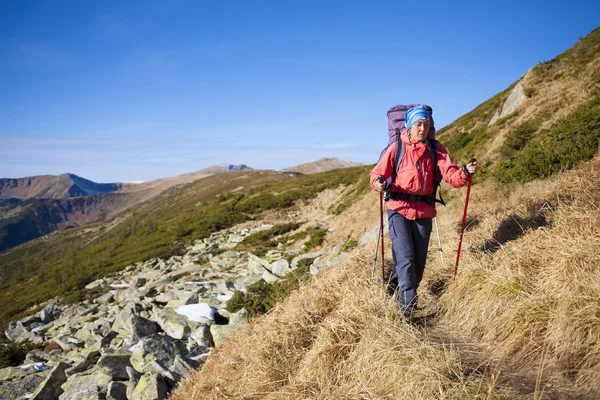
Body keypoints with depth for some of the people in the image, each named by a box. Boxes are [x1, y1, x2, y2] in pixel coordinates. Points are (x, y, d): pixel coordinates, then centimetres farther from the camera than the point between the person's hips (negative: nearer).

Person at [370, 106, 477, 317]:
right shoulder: (396, 148, -2)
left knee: (419, 261, 11)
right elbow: (377, 173, 0)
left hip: (424, 211, 3)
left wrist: (465, 173, -27)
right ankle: (408, 308, -9)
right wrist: (378, 183, -22)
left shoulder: (436, 149, 4)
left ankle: (406, 298, 34)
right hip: (399, 209, -3)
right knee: (405, 258, -14)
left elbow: (451, 175, -6)